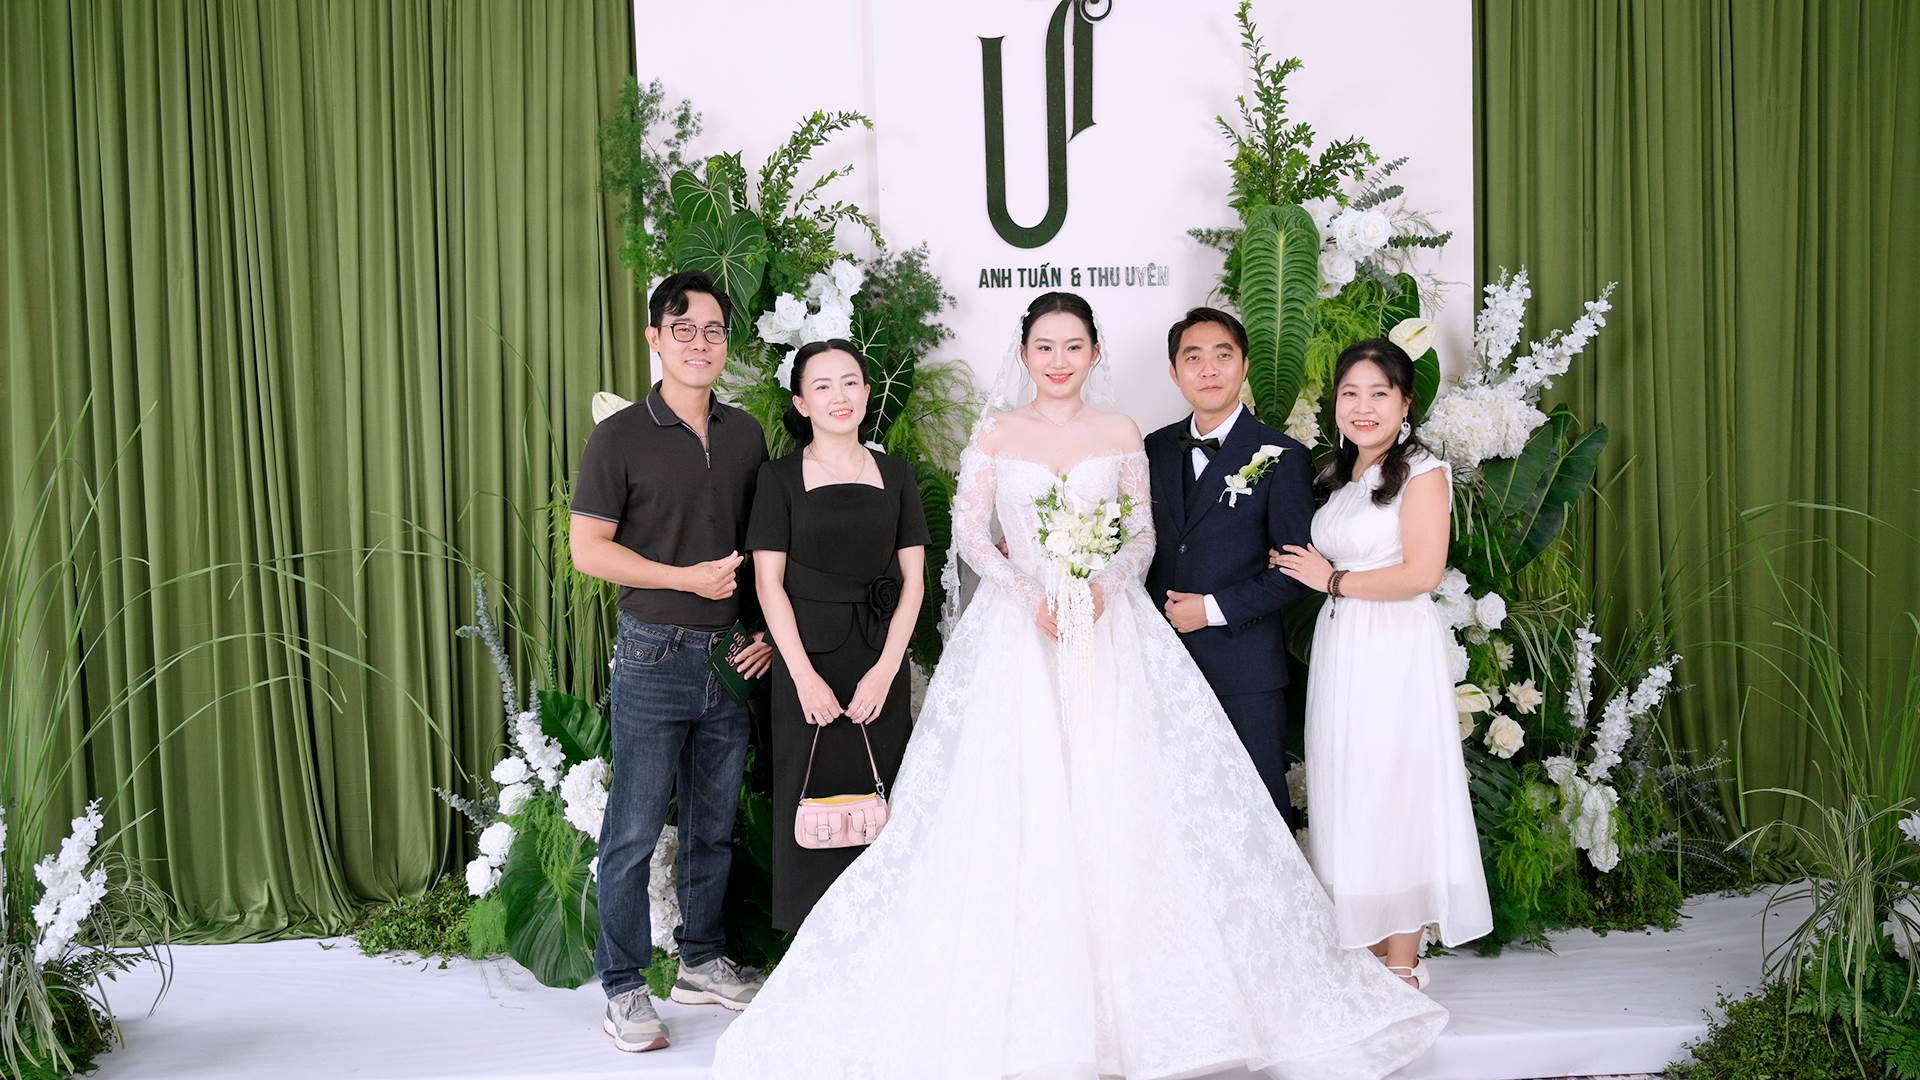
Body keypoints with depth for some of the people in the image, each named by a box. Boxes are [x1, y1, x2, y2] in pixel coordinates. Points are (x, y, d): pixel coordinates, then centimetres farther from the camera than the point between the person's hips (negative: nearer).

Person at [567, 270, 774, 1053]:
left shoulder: (745, 434, 9)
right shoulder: (621, 438, -5)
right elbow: (588, 548, -7)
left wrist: (771, 630, 3)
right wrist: (688, 578, -14)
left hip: (734, 659, 5)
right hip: (655, 658, -4)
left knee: (713, 825, 15)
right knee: (634, 831, 0)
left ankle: (703, 962, 30)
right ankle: (623, 987, 13)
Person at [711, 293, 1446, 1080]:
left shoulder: (1120, 434, 7)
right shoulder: (995, 433, 5)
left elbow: (1142, 536, 7)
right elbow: (970, 535, 0)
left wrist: (1104, 586, -13)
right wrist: (1032, 595, -14)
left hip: (1111, 625, 1)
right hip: (1016, 631, -1)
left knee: (1120, 800, -2)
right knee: (1015, 811, -3)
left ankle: (1128, 992, 11)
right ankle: (1027, 995, 8)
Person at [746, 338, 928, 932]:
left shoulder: (895, 474, 9)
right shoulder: (780, 477, 1)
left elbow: (913, 578, 5)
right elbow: (769, 583, -3)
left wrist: (885, 669, -7)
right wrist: (805, 676, -12)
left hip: (881, 666, 2)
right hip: (807, 664, -2)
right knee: (811, 800, 2)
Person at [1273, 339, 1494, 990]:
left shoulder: (1422, 472, -8)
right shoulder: (1337, 476, 15)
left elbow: (1421, 573, -17)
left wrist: (1334, 580, -10)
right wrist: (1317, 576, 5)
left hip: (1397, 651, -7)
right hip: (1339, 651, 7)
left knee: (1396, 799, -3)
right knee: (1350, 802, 8)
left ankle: (1403, 969, 7)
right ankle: (1370, 956, 17)